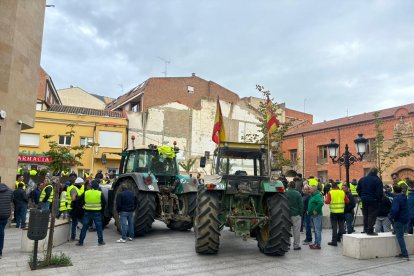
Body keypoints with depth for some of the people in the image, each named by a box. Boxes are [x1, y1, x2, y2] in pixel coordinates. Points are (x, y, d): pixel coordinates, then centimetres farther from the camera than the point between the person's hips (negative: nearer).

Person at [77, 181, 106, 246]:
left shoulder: (85, 193, 0)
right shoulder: (100, 193, -5)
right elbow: (104, 203, 0)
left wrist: (83, 206, 19)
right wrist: (102, 209, 14)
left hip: (87, 212, 2)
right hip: (97, 213, -1)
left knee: (84, 227, 10)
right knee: (99, 227, 7)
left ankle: (80, 241, 14)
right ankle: (100, 241, 10)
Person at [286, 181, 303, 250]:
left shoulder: (285, 193, -2)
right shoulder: (298, 194, -8)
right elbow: (301, 205, -5)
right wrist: (301, 213, 5)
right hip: (296, 214, -2)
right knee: (296, 230, 4)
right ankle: (296, 245, 7)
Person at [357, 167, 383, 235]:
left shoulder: (362, 179, 7)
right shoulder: (377, 180, -11)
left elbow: (358, 190, 12)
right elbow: (380, 192, -13)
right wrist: (379, 199, -2)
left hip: (364, 200, 6)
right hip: (373, 200, -6)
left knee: (365, 215, 15)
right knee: (372, 215, -1)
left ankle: (366, 229, 21)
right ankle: (370, 231, -3)